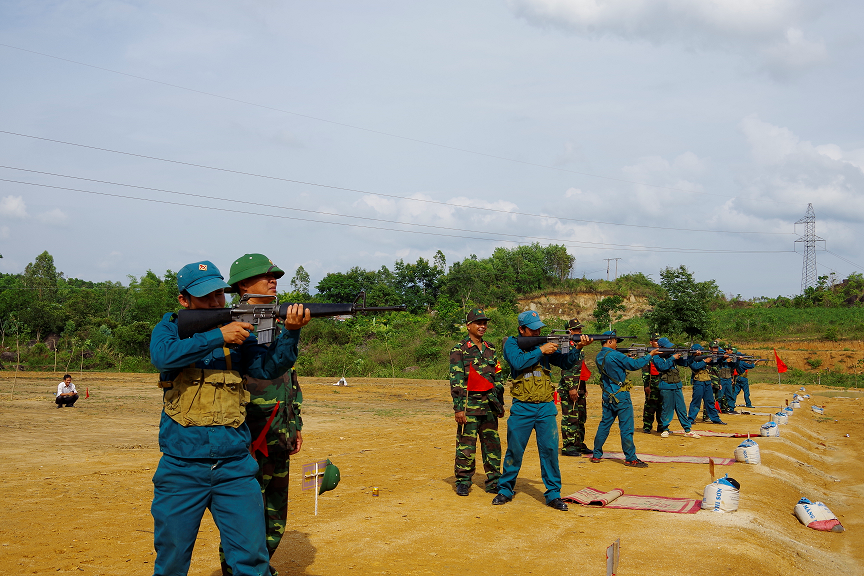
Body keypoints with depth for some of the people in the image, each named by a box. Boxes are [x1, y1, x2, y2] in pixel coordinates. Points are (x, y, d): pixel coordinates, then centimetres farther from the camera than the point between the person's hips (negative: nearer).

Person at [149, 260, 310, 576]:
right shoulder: (169, 328, 4)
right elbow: (164, 355, -18)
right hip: (181, 468, -1)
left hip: (235, 467, 1)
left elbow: (268, 367, -5)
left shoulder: (239, 332, 8)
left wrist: (290, 332, -22)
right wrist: (219, 336, -22)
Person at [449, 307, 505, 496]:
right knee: (466, 445, 0)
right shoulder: (459, 350, -5)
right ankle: (463, 482, 12)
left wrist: (500, 403, 15)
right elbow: (456, 380, -10)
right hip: (469, 404, -5)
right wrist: (458, 408, -15)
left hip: (489, 404, 5)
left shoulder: (491, 349, 12)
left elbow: (498, 378, 18)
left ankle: (494, 482, 17)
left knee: (492, 443, 8)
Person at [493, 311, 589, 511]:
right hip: (522, 408, -2)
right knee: (514, 450, 5)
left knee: (550, 449, -1)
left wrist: (578, 348, -12)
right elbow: (518, 362, -18)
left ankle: (553, 494, 9)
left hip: (546, 407, 2)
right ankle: (505, 490, 21)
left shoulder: (545, 343, 10)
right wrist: (540, 350, -16)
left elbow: (565, 363, 4)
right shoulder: (512, 344, 1)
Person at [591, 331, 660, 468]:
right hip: (620, 396, -8)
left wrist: (627, 359, 11)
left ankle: (596, 455, 17)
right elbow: (635, 365, -16)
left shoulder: (599, 357, 8)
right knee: (626, 427, -2)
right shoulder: (614, 355, -17)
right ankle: (630, 458, 2)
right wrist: (650, 355, -6)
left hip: (607, 395, 8)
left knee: (604, 424, 14)